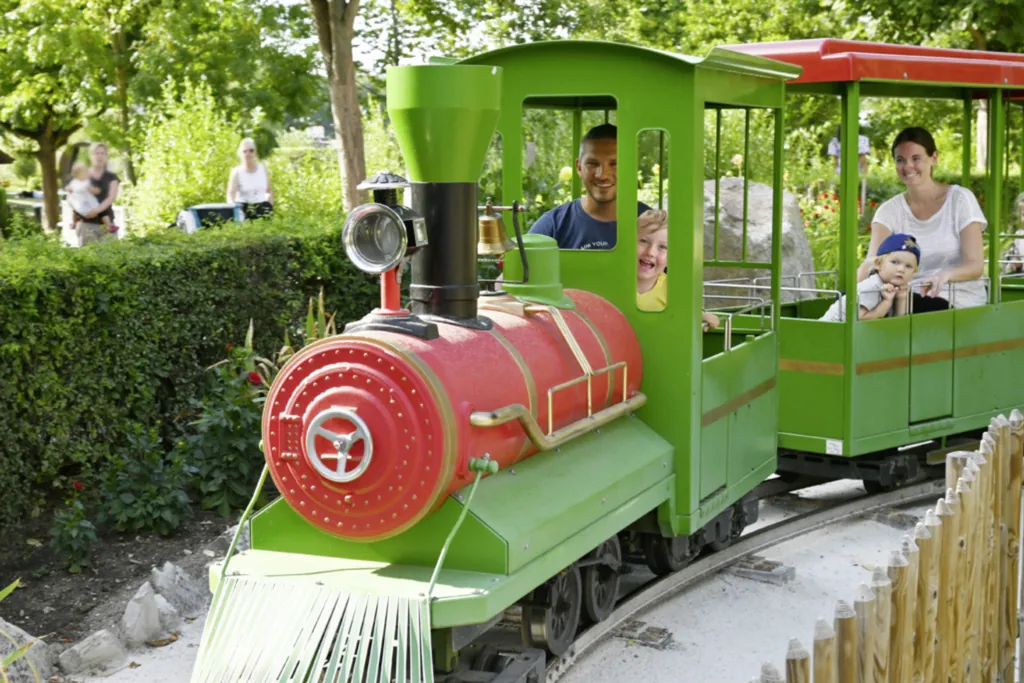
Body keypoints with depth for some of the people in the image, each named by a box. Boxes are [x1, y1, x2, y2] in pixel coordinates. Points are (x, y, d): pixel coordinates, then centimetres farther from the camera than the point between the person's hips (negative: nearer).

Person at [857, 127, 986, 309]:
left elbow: (976, 266, -10)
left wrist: (946, 275, -34)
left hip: (961, 302, -3)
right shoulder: (889, 210, 3)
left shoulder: (960, 199, -3)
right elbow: (872, 262, -13)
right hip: (913, 300, 3)